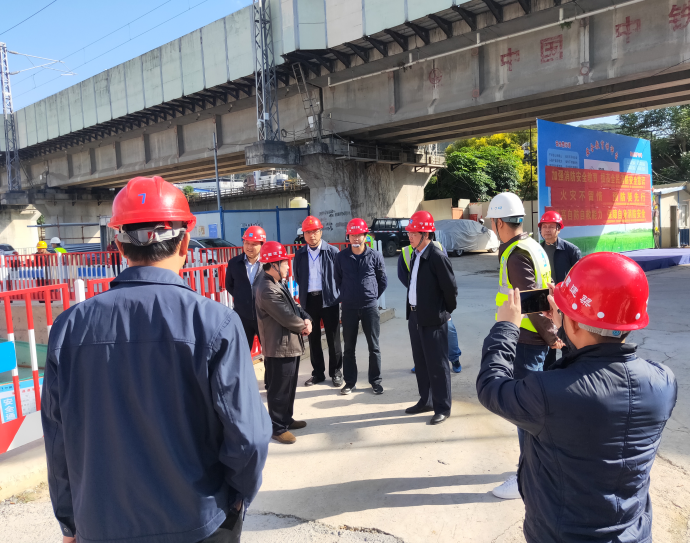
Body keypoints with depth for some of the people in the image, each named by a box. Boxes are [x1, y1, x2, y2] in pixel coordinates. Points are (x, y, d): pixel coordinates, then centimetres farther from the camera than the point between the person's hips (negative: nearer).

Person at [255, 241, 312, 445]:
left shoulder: (277, 282, 9)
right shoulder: (268, 290, -24)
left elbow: (294, 306, 12)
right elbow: (287, 317, -23)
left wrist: (306, 320, -6)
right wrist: (304, 327, -6)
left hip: (290, 344, 10)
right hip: (280, 347, -10)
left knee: (289, 386, 21)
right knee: (279, 390, 3)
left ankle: (286, 419, 36)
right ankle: (278, 428, 16)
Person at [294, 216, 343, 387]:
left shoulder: (332, 252, -4)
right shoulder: (300, 254, 5)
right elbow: (297, 277, 14)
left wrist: (341, 296, -2)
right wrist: (302, 295, 10)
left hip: (329, 299, -3)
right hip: (309, 300, 3)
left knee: (333, 338, 5)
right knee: (313, 338, 11)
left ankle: (335, 372, 17)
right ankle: (318, 372, 23)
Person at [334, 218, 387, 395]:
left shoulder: (375, 256, -5)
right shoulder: (341, 257, -2)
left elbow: (383, 280, 7)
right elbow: (337, 280, 10)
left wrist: (373, 296, 8)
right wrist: (346, 296, 10)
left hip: (370, 307, -1)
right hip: (348, 307, 1)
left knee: (374, 346, 6)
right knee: (349, 347, 9)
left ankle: (375, 381, 20)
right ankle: (349, 381, 21)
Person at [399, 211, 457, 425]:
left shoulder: (437, 257, -17)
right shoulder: (415, 255, 9)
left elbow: (450, 288, -15)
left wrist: (446, 311, -2)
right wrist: (412, 309, 14)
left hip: (433, 319, -8)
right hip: (415, 316, 9)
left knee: (437, 364, 2)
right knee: (420, 362, 17)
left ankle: (442, 407, 14)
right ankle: (426, 400, 32)